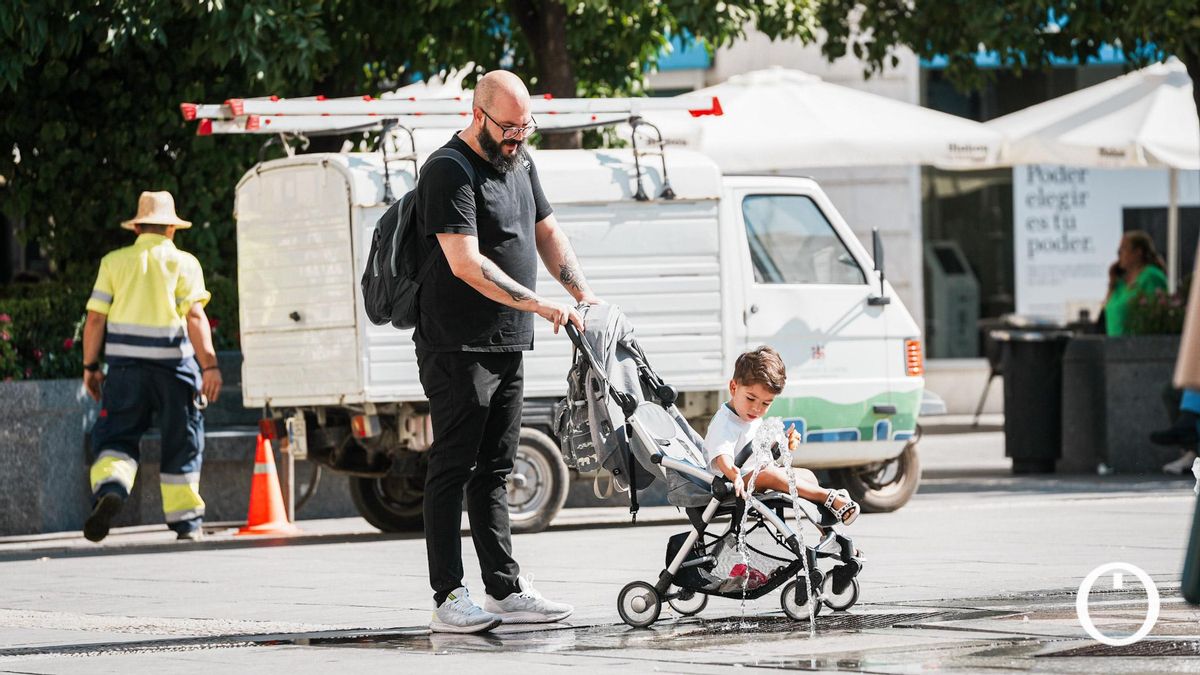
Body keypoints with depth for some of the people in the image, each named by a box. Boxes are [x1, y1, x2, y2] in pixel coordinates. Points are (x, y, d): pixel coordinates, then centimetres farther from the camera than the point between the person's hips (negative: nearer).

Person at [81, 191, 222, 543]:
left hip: (126, 365, 1)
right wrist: (209, 365, -15)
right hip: (174, 365, -1)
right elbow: (195, 316, -10)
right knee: (180, 443, 10)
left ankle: (109, 486, -26)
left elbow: (95, 318, 3)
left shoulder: (115, 262, 7)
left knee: (116, 436, 3)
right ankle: (185, 519, 14)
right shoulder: (183, 262, 1)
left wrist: (90, 366, 11)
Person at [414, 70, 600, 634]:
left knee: (493, 471, 12)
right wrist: (538, 305, -23)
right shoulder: (449, 173, -14)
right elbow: (466, 263, -22)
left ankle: (505, 589, 14)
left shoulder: (519, 163, 15)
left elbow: (548, 234, 24)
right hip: (457, 349, -9)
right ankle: (448, 599, -8)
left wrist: (583, 295, 10)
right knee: (452, 470, -7)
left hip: (506, 348, 9)